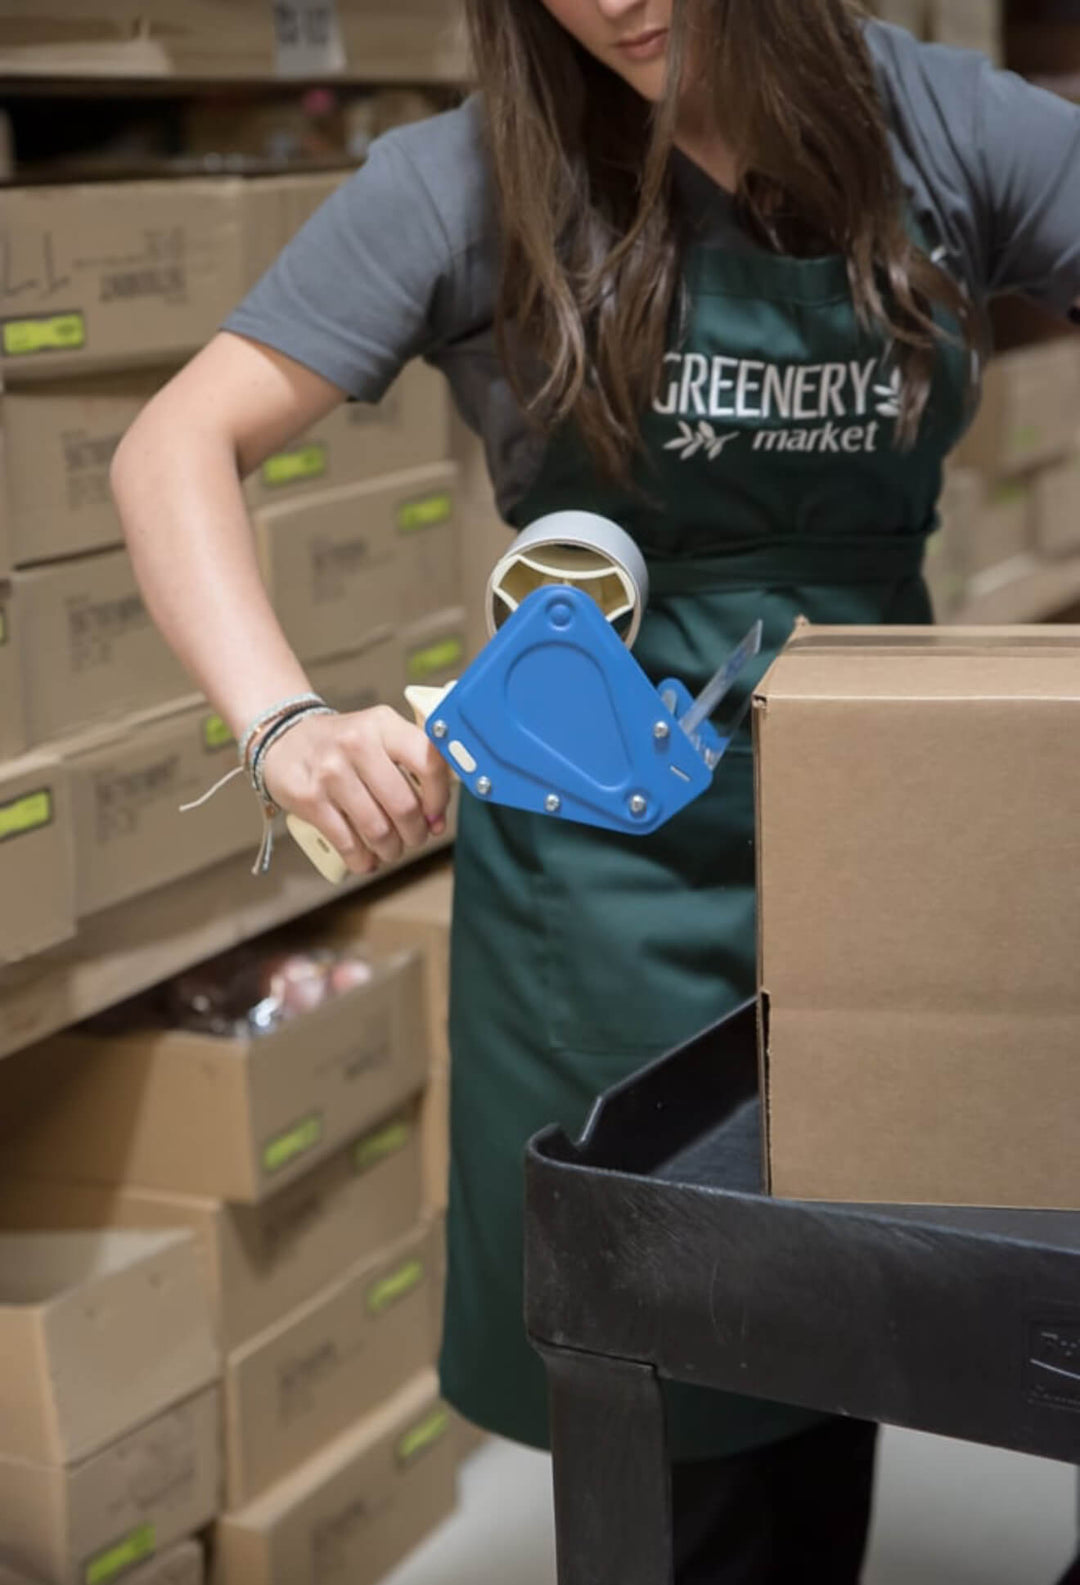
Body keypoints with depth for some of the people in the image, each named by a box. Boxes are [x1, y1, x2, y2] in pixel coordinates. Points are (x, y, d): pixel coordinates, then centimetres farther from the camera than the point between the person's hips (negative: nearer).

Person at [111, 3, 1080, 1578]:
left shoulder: (950, 128, -1)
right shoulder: (469, 181, -7)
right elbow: (175, 448, -9)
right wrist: (285, 721, -25)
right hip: (611, 856, -2)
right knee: (676, 1413, 5)